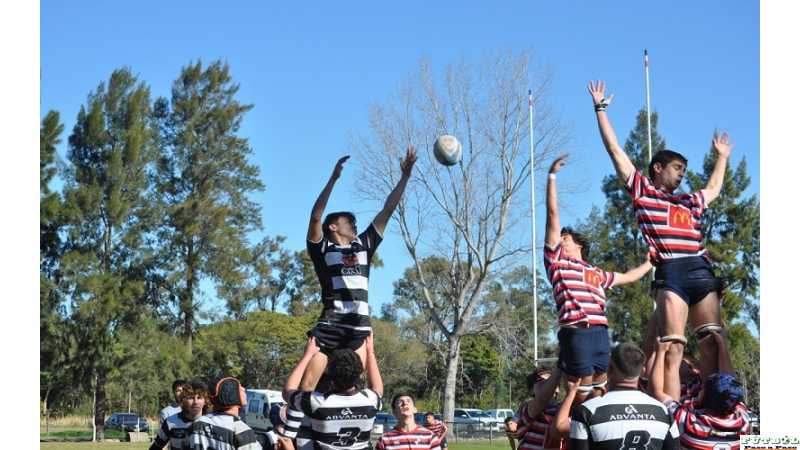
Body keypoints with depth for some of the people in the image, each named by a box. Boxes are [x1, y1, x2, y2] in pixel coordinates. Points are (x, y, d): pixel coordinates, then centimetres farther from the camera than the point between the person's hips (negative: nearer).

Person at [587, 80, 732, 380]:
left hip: (702, 272, 6)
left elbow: (713, 189, 52)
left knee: (714, 343, -3)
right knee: (673, 346, -15)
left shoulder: (689, 203, 30)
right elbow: (614, 150, 15)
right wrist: (600, 109, 17)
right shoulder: (642, 191, 15)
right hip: (671, 273, -6)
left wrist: (722, 157, 60)